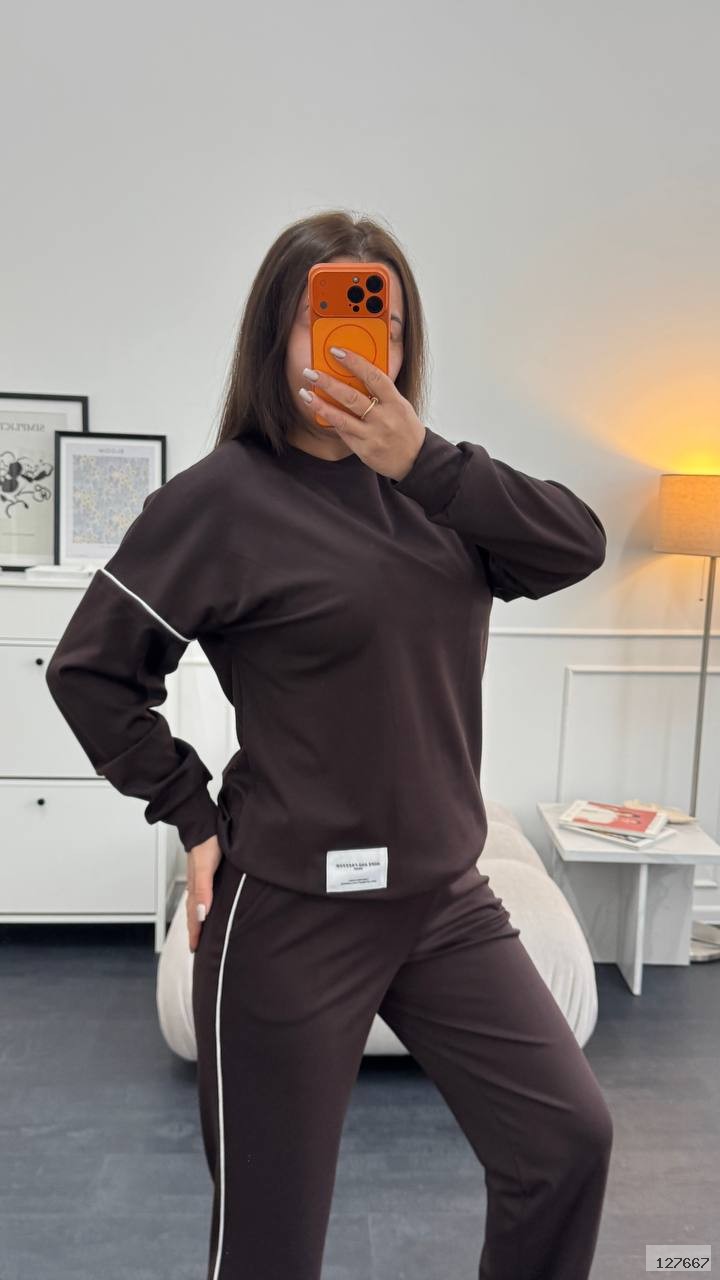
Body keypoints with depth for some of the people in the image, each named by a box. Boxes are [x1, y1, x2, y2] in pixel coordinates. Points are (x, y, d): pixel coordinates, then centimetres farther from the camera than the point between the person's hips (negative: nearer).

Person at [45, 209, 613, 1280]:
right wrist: (194, 813, -6)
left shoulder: (426, 486, 5)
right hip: (295, 911, -5)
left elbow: (577, 545, -7)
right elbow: (89, 670, -6)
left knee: (569, 1139, 11)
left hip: (445, 895, 5)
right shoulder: (223, 497, -10)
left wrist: (426, 460, -18)